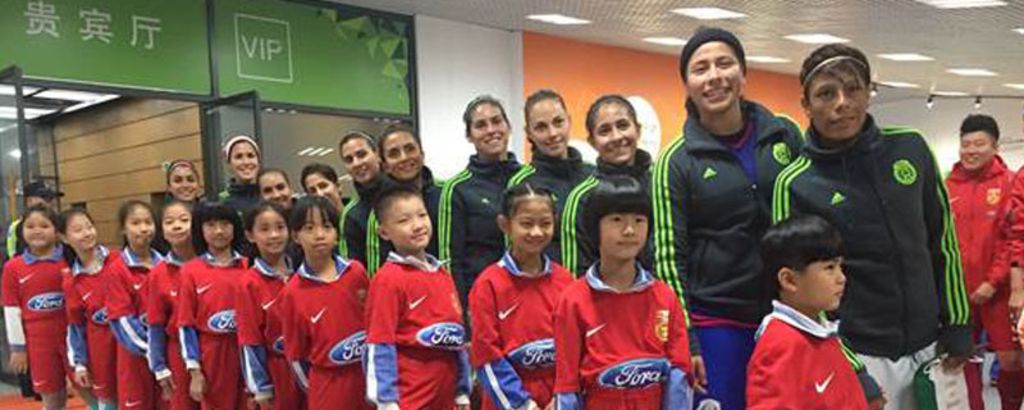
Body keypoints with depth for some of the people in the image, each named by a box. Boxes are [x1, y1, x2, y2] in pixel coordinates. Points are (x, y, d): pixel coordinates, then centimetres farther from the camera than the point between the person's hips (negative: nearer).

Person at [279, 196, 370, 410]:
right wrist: (315, 388, 6)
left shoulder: (357, 272, -4)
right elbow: (295, 353, 0)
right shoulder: (292, 293, -10)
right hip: (328, 384, -2)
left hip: (368, 373, 3)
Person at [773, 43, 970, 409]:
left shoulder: (911, 148, -1)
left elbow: (943, 242, 8)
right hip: (858, 356, -4)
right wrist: (851, 372, -12)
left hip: (929, 347, 4)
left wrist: (957, 325, 8)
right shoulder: (795, 184, -11)